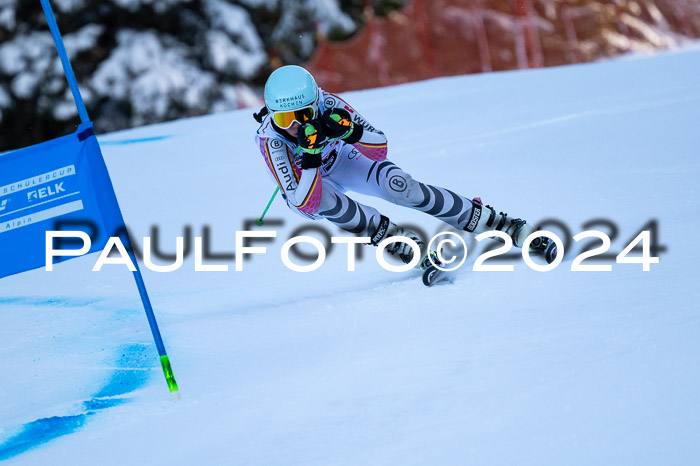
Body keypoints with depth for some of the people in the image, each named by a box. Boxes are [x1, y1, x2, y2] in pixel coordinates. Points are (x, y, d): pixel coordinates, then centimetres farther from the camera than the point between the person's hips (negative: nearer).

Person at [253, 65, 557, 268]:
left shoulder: (325, 103, -32)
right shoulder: (269, 138, -37)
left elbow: (379, 148, -27)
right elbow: (304, 204, -40)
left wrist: (350, 132, -47)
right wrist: (310, 158, -53)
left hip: (337, 159, 1)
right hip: (303, 184, -1)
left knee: (397, 186, -24)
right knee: (321, 200, -38)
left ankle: (513, 229, -19)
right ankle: (405, 245, -26)